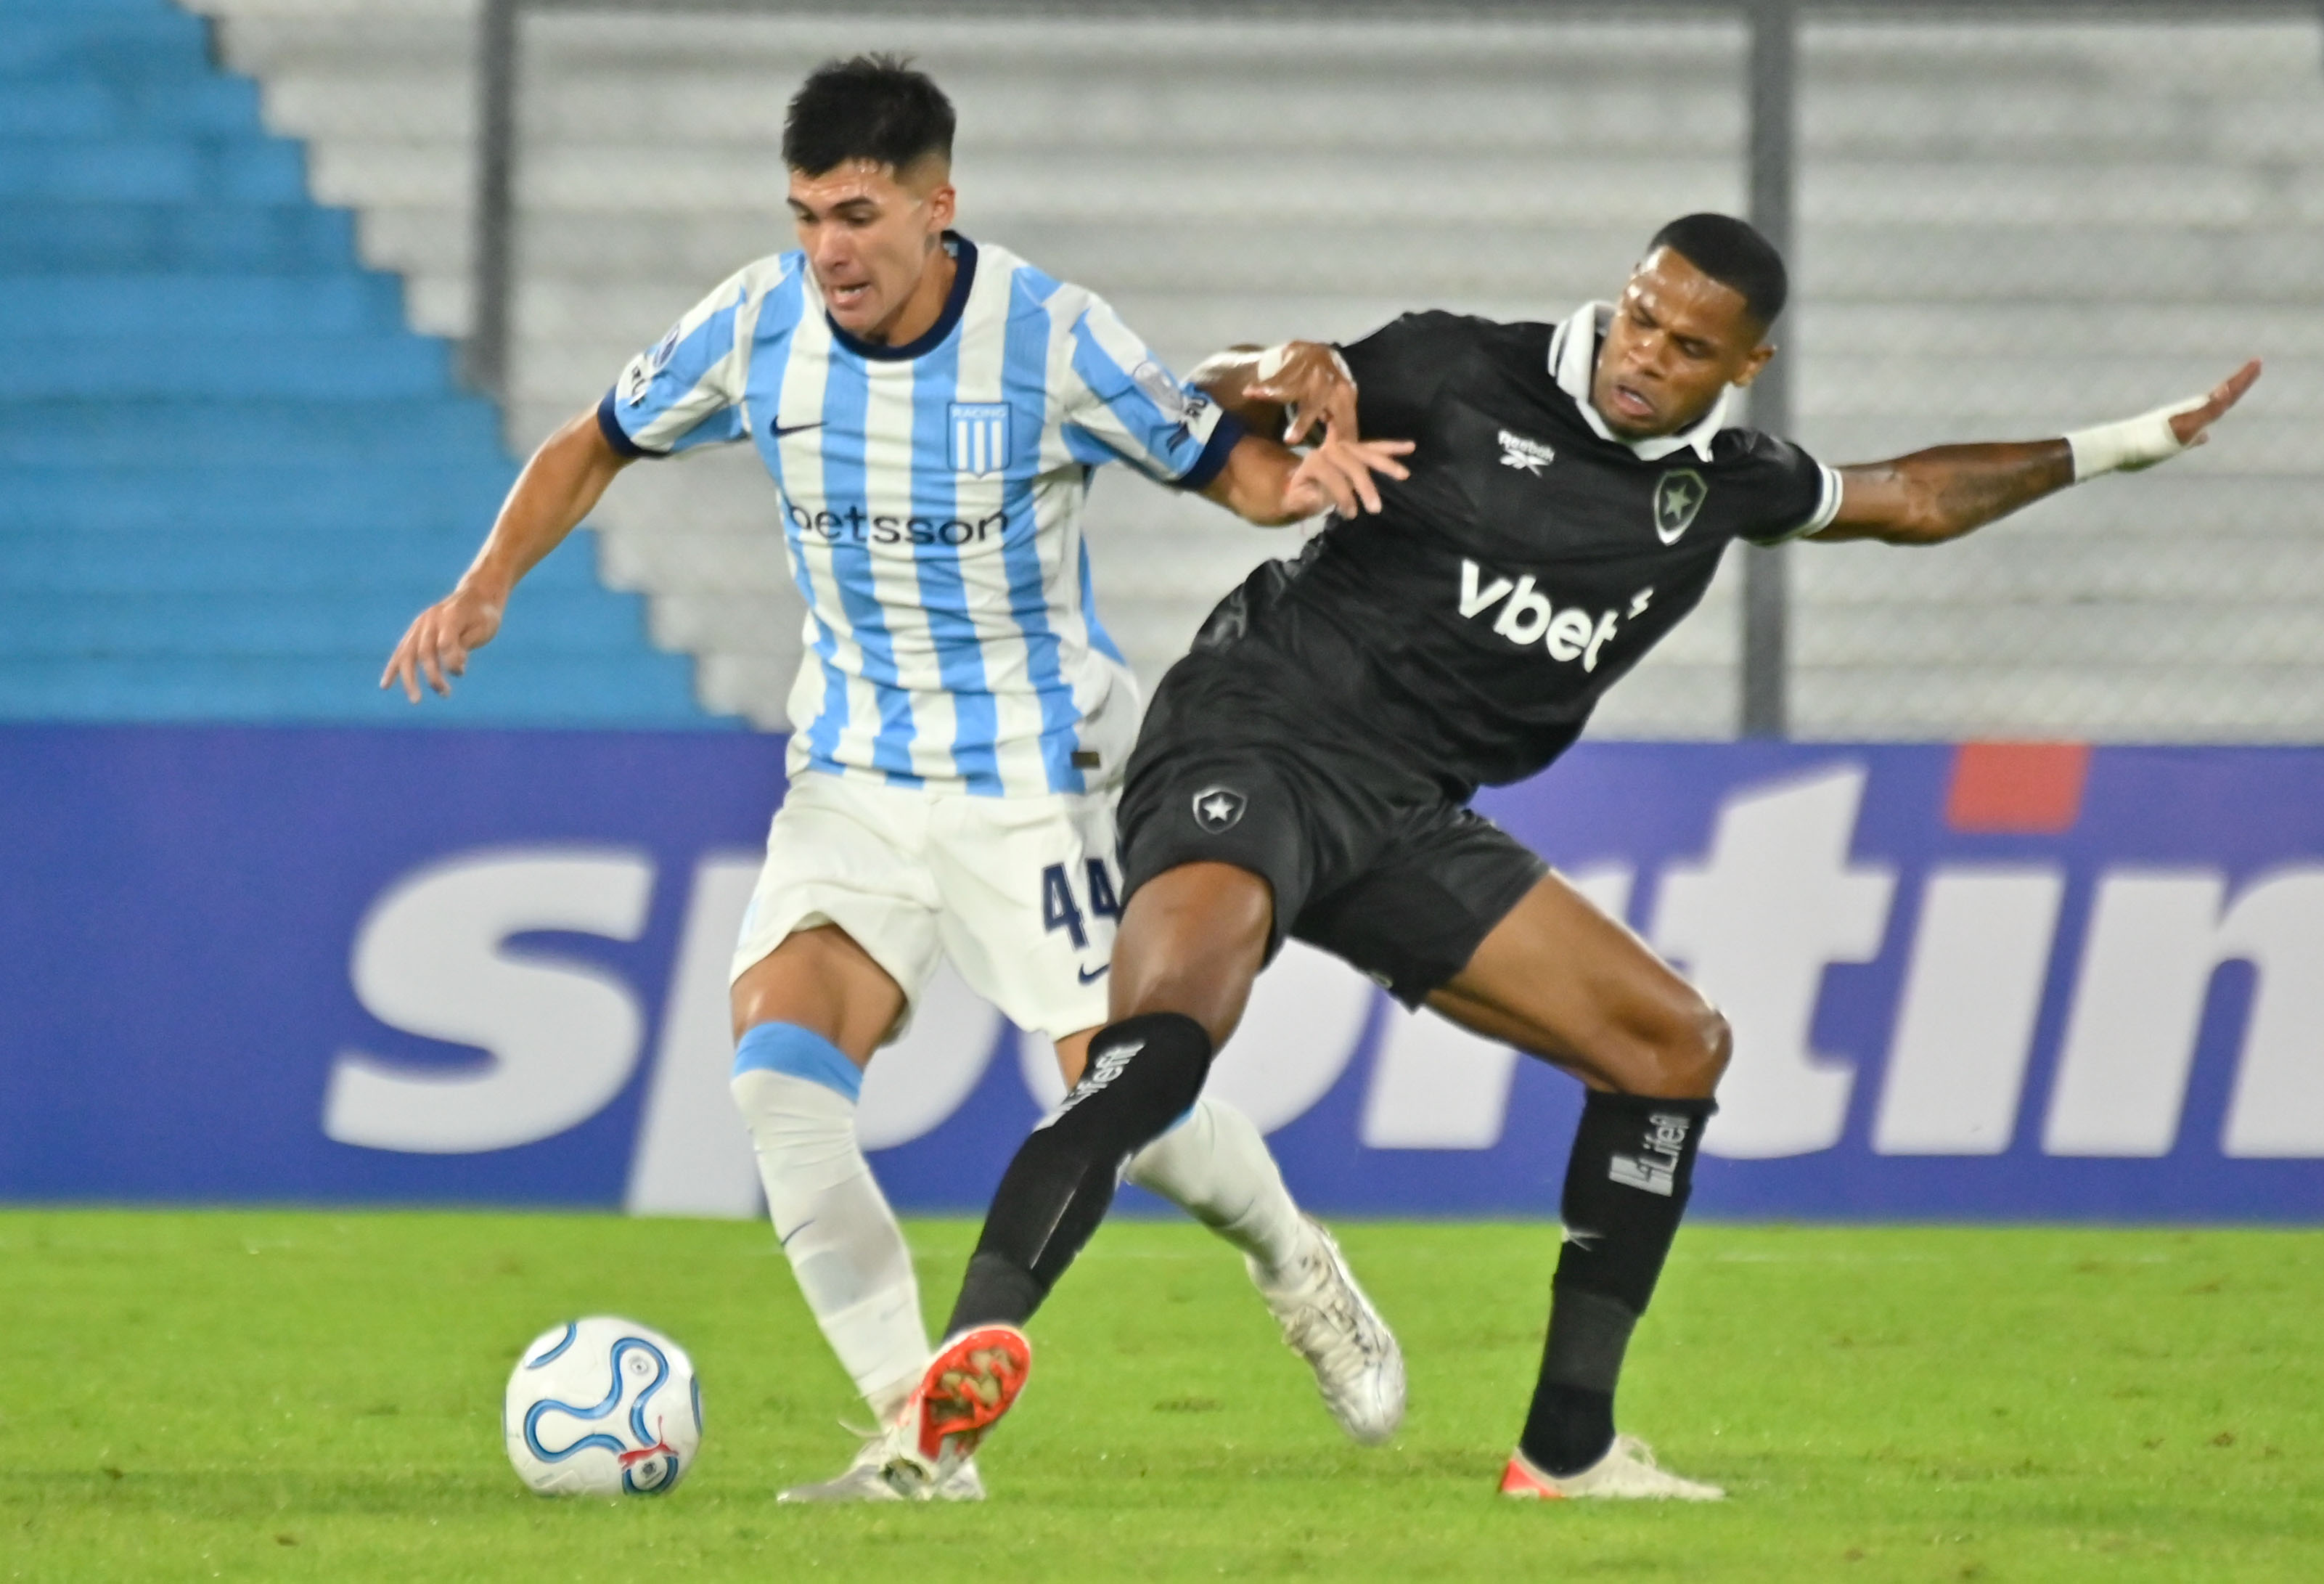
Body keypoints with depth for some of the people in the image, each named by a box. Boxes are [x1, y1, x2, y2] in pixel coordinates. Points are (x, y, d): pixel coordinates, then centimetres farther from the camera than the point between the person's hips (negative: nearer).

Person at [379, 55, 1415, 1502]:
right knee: (780, 1065, -19)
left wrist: (1301, 472, -29)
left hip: (1040, 772, -3)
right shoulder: (757, 326, -8)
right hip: (857, 771, 3)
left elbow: (1222, 463, -6)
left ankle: (1301, 1273, 29)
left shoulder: (1051, 339, -17)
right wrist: (485, 591, -6)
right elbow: (597, 446, 8)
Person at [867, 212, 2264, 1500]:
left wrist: (2121, 447, 32)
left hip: (1405, 815, 7)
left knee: (1677, 1045, 7)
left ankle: (1567, 1445, 12)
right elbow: (1210, 404, -3)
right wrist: (1277, 388, -26)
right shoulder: (1465, 378, -6)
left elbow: (1910, 500, 29)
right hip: (1257, 742, -7)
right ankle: (969, 1359, -46)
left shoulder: (1721, 485, 11)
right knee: (1175, 1027, -35)